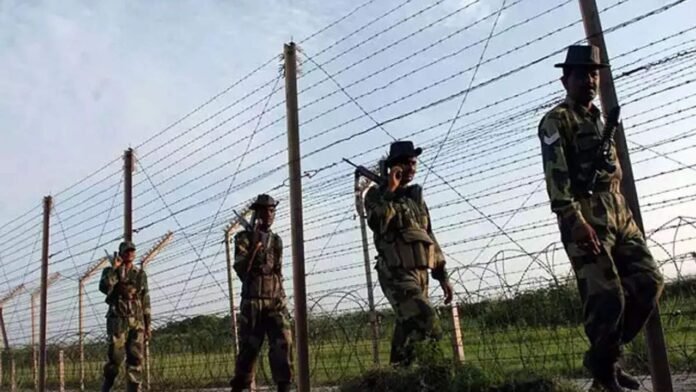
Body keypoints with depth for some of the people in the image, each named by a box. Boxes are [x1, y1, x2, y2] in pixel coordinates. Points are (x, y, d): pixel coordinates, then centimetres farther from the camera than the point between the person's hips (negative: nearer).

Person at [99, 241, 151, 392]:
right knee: (115, 356, -10)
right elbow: (104, 288, -16)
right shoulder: (110, 271, 7)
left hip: (137, 321, 3)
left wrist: (147, 324, 7)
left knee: (136, 359, -2)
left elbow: (145, 301, 13)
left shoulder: (141, 274, 13)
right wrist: (115, 268, -13)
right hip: (118, 320, -3)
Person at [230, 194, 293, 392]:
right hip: (253, 300, -4)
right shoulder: (244, 237, 1)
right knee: (248, 347, -1)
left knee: (283, 342, -6)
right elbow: (240, 268, -10)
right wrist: (255, 244, -19)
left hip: (276, 300, 4)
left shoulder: (277, 240, 15)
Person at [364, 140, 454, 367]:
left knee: (409, 328, 9)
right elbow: (376, 223, -22)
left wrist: (442, 275, 16)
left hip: (419, 273, 7)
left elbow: (429, 236, 20)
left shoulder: (416, 196, 18)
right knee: (428, 327, -20)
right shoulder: (377, 194, 0)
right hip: (396, 274, -7)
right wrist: (390, 190, -17)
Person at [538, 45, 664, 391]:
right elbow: (556, 175, -15)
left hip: (619, 213, 8)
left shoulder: (599, 119, 24)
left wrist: (624, 212, 18)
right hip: (585, 216, -8)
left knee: (649, 281, 4)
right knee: (606, 295, -9)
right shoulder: (557, 120, -3)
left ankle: (606, 353, 17)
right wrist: (574, 220, -25)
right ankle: (603, 363, 11)